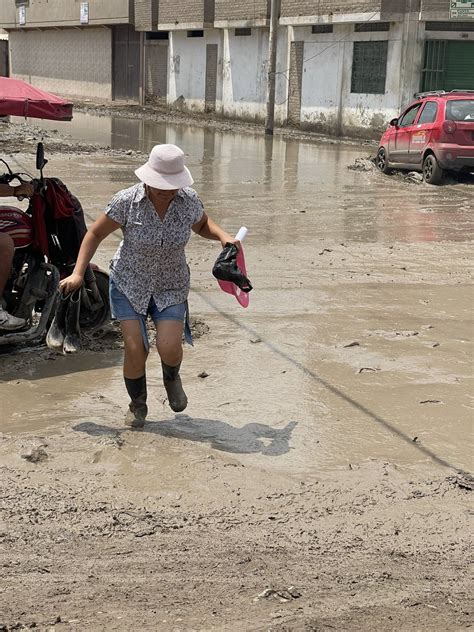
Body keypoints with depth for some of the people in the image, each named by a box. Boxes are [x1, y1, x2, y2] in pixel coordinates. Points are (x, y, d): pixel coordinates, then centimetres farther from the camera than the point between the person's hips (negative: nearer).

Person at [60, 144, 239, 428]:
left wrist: (223, 236, -10)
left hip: (171, 287, 1)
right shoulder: (127, 201, -19)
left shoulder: (189, 200, -12)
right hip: (129, 284, -1)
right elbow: (96, 233, -7)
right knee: (135, 349, -8)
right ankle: (137, 405, 19)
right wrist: (78, 273, -13)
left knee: (169, 347, -15)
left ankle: (172, 378, 23)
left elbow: (202, 225, 11)